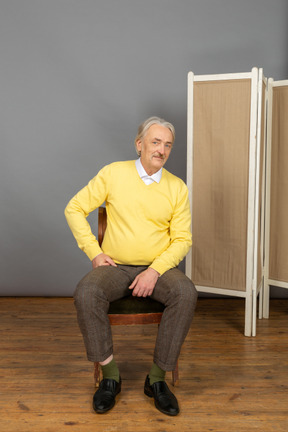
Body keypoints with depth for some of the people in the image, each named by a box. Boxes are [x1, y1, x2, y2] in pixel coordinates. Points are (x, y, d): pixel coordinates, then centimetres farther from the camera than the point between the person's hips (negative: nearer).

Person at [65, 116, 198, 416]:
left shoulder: (177, 187, 3)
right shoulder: (113, 173, -1)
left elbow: (182, 239, 1)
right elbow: (75, 209, 4)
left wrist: (155, 270, -15)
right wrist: (94, 252, -5)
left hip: (158, 267, 1)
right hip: (115, 266, 0)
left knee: (186, 293, -29)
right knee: (85, 293, -30)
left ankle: (157, 378, -12)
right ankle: (110, 375, -10)